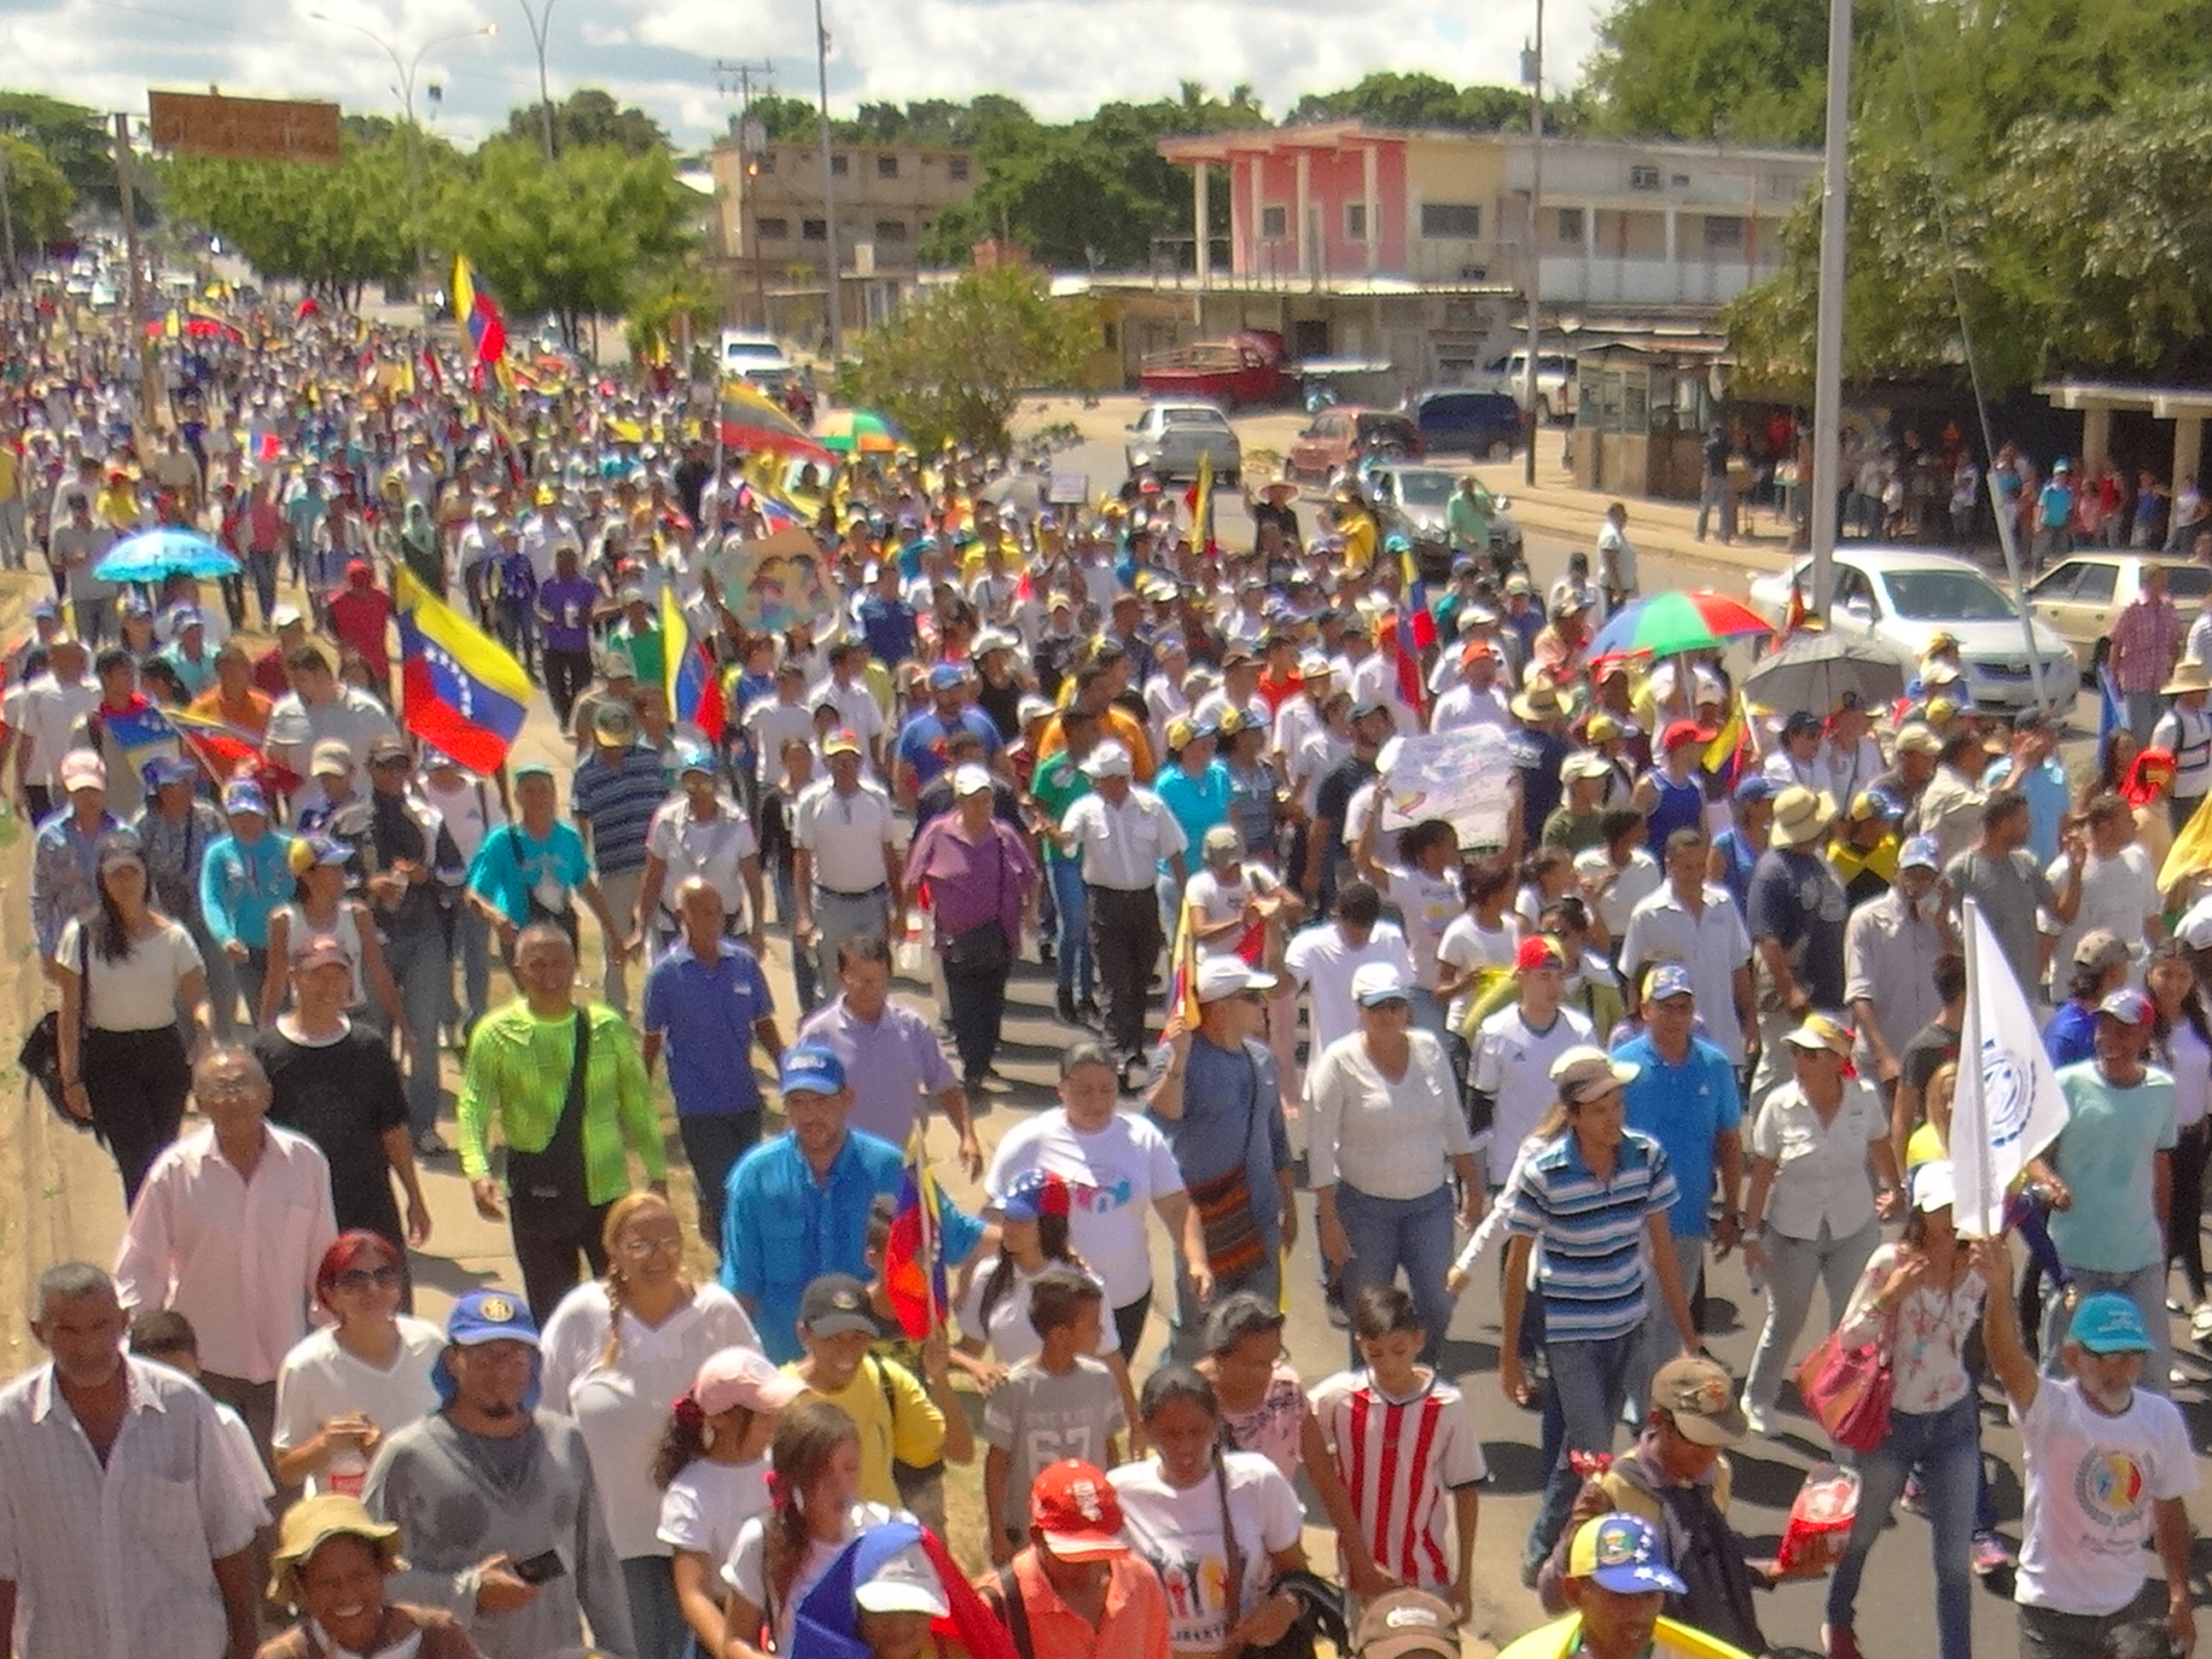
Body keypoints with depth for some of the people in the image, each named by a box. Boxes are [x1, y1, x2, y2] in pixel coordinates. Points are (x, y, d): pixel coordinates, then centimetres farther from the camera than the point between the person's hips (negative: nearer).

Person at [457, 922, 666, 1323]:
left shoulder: (608, 1027, 1)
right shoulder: (496, 1034, -4)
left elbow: (637, 1102, 7)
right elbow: (473, 1108, -10)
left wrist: (657, 1172, 6)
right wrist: (477, 1172, -26)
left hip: (607, 1189, 1)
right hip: (536, 1195, -1)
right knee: (550, 1309, 9)